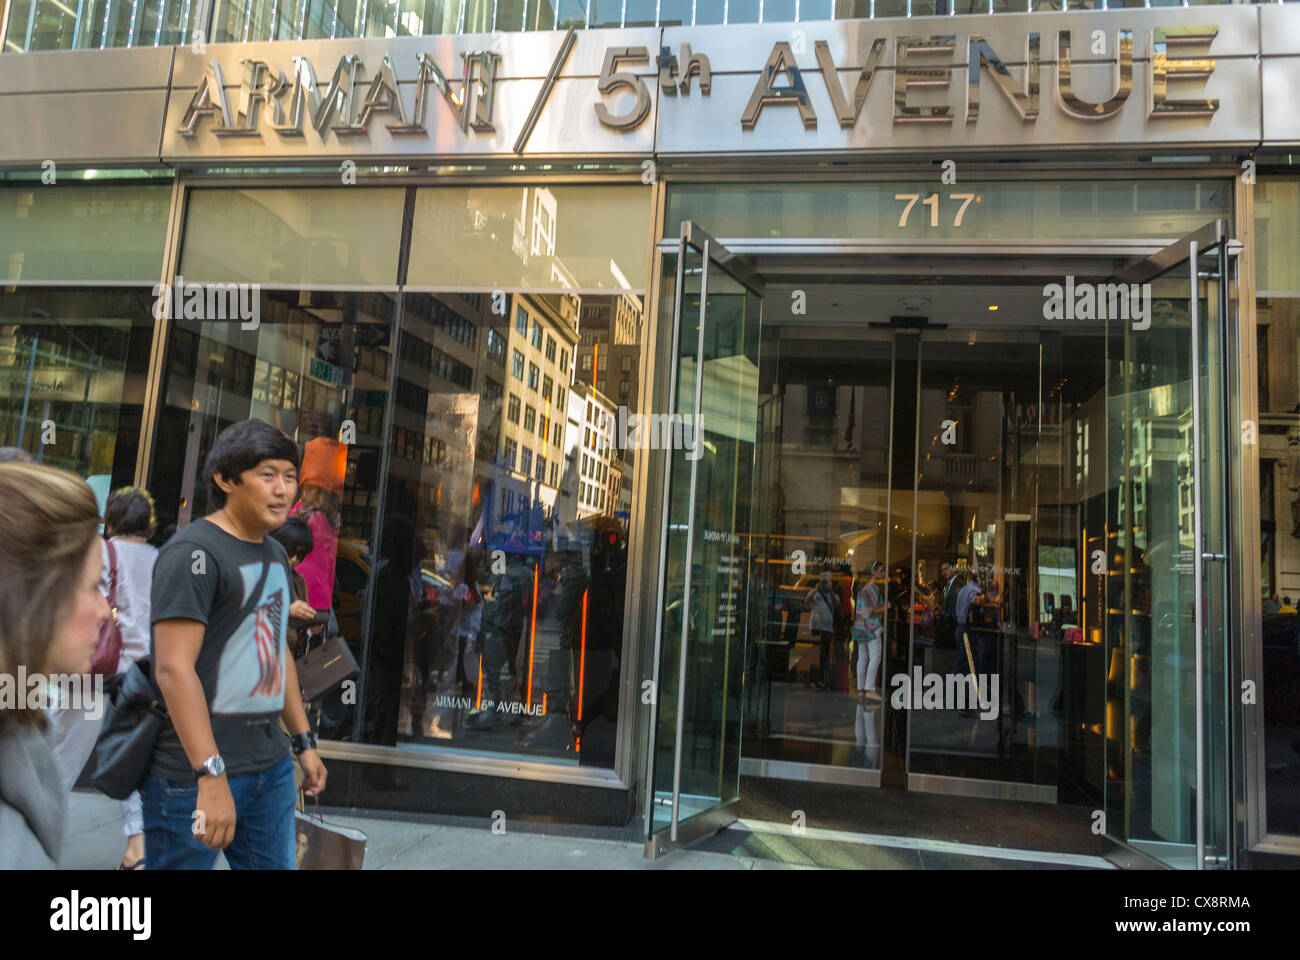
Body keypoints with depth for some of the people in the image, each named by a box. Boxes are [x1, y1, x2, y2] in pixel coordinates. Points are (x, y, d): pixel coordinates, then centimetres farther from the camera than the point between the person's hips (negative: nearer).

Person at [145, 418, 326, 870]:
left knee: (278, 863, 14)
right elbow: (173, 668, -21)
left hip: (271, 767, 8)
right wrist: (211, 775, -25)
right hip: (196, 773, -8)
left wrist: (304, 741, 20)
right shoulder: (195, 551, -13)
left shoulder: (276, 553, 14)